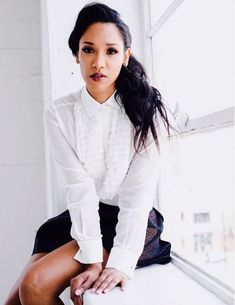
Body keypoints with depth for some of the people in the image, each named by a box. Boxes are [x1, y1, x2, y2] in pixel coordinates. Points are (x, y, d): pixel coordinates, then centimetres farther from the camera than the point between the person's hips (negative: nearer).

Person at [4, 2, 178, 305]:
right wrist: (92, 259, -21)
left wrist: (121, 263, -24)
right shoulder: (59, 113, -5)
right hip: (80, 220, 3)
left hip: (133, 222, -3)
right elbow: (79, 189, -14)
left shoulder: (146, 110, -11)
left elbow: (139, 192, -16)